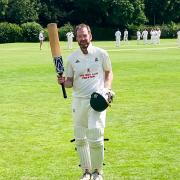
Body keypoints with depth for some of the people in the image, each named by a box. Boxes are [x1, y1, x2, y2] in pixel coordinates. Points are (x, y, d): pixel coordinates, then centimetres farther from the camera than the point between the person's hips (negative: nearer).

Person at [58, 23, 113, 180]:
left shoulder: (101, 54, -1)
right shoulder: (72, 58, 5)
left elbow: (109, 73, 10)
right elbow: (70, 82, 9)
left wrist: (107, 89, -5)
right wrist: (63, 81, -14)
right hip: (78, 101, 3)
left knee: (95, 139, -11)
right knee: (80, 139, 8)